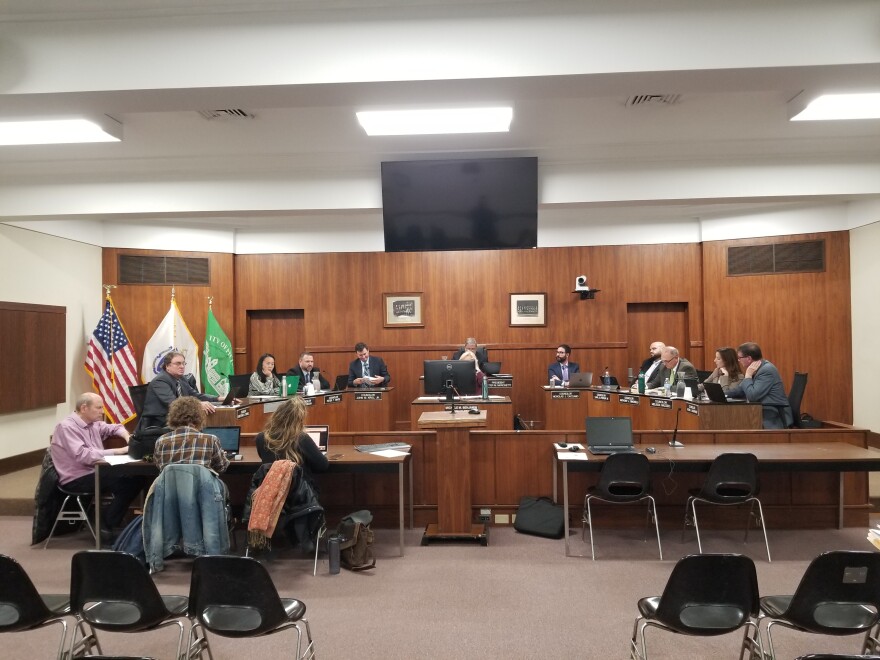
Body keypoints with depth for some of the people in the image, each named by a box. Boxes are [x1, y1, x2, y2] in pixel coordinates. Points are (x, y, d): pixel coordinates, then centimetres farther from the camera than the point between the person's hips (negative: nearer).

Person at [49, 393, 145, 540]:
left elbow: (113, 427, 28)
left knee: (136, 477, -7)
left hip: (94, 471, 8)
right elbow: (83, 455, -28)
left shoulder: (93, 423, 9)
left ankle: (110, 521, 1)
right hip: (76, 479, -8)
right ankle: (105, 525, -7)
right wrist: (117, 451, -27)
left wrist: (127, 437, 5)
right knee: (125, 483, -23)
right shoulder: (67, 427, -16)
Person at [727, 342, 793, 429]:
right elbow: (740, 390, 14)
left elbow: (752, 396, -23)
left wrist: (748, 375, -15)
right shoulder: (755, 369, 9)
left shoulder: (767, 370, -18)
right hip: (762, 413, 8)